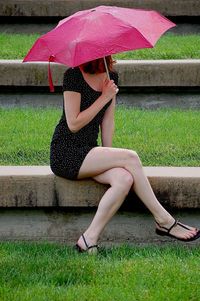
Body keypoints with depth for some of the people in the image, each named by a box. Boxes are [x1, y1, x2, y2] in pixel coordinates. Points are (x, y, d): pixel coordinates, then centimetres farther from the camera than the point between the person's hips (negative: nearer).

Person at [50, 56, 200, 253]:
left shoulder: (111, 77, 10)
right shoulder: (73, 76, -12)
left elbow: (107, 121, 11)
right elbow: (74, 124, -16)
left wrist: (107, 155, 0)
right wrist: (105, 98, -14)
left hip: (88, 152, 7)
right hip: (65, 156, -7)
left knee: (124, 179, -25)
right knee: (130, 158, -23)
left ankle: (89, 239, -23)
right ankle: (163, 221, -13)